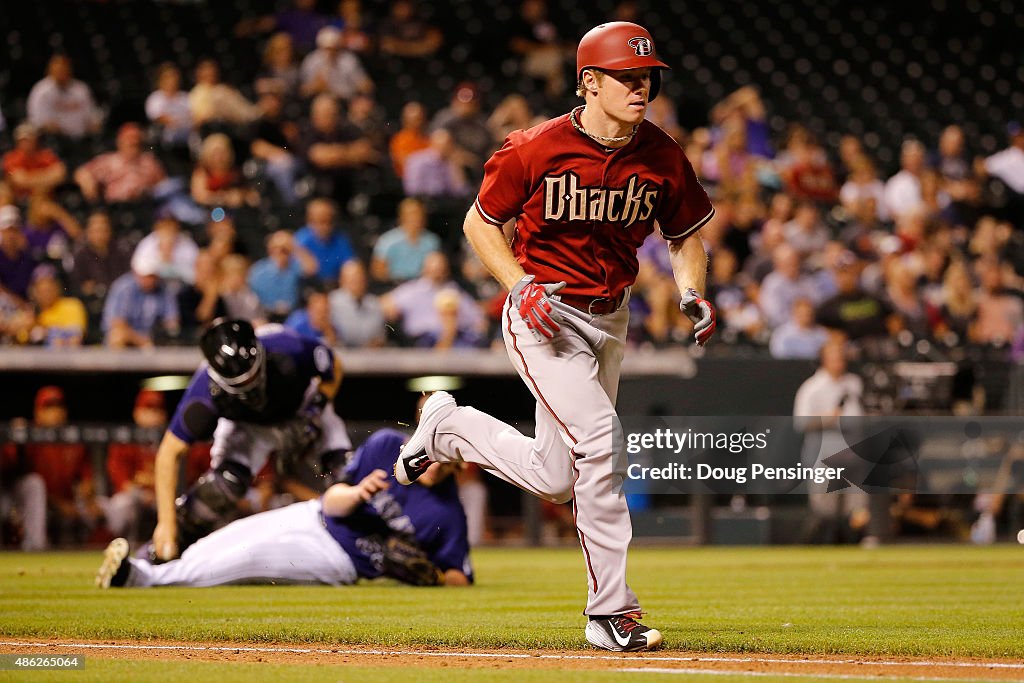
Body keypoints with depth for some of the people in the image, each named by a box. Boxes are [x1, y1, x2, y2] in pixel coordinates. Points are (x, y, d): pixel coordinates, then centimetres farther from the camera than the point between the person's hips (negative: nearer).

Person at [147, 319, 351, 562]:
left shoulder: (290, 349, -39)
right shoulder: (205, 390, -38)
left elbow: (333, 368, -15)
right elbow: (170, 452, -32)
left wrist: (316, 410, -28)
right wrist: (166, 522, -37)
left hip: (301, 412, 1)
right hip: (245, 425, -1)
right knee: (223, 484, -24)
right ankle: (157, 554, -9)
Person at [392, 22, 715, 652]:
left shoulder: (663, 157, -4)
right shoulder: (538, 150, -17)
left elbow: (686, 237, 11)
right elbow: (480, 223, -4)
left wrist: (692, 295, -8)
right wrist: (523, 287, -18)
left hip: (610, 317, 6)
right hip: (544, 315, -6)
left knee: (555, 480, 11)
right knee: (596, 443, -20)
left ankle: (449, 426, 35)